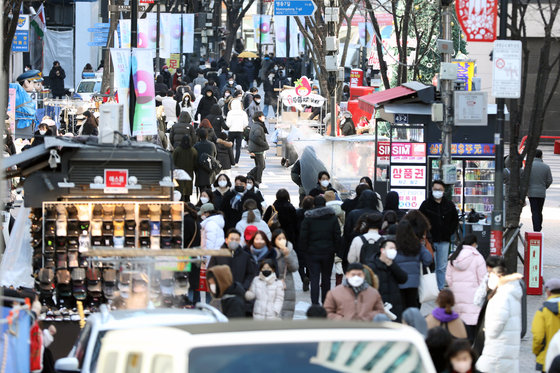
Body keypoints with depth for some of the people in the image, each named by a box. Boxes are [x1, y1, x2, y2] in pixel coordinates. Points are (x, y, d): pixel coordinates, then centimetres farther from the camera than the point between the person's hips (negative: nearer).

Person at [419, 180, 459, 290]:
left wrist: (449, 232, 6)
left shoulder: (450, 205, 8)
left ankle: (440, 289, 11)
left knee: (442, 267, 5)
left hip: (444, 241, 2)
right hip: (430, 241, -2)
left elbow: (455, 221, 19)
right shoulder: (426, 205, 1)